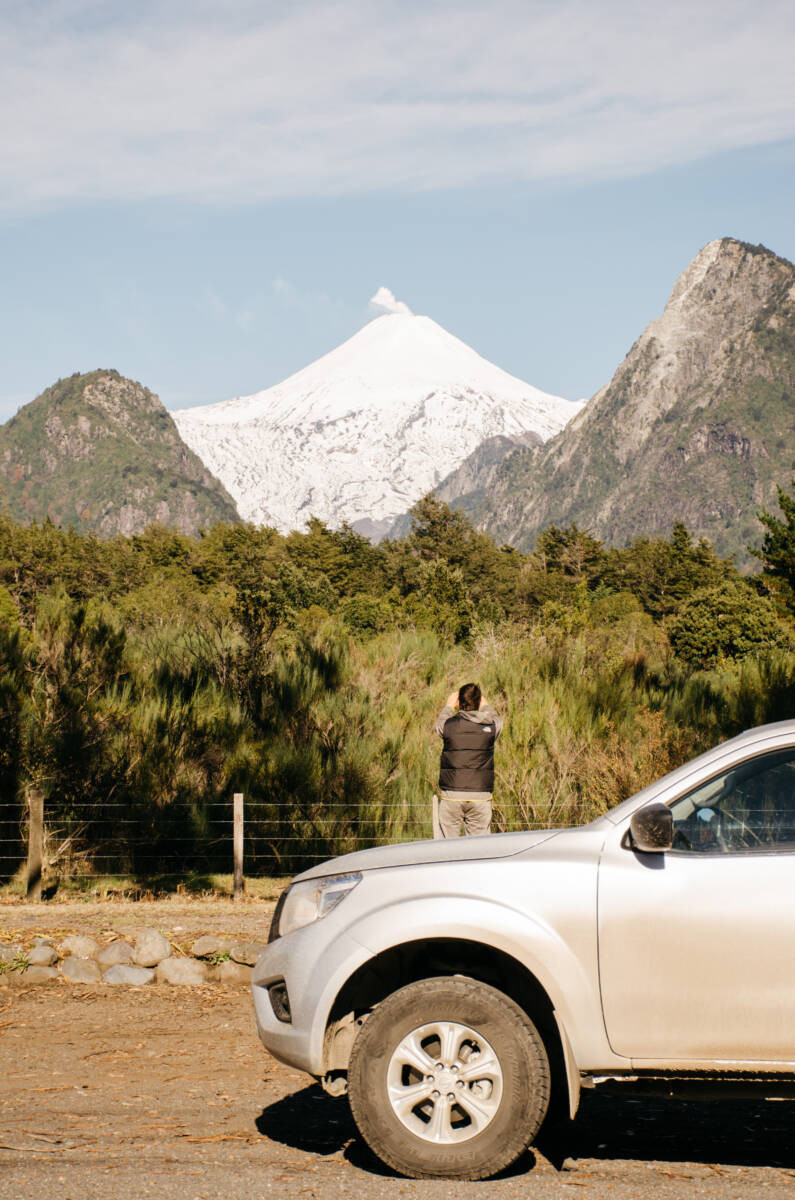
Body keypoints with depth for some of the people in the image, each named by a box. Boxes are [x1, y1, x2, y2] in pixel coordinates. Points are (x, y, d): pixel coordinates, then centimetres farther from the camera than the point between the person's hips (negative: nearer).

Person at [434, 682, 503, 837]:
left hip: (451, 795, -1)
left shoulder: (449, 725, -3)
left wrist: (449, 705, 38)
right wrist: (484, 705, 41)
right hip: (480, 795, 1)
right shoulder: (491, 725, -2)